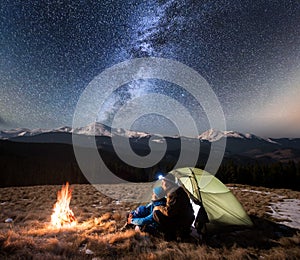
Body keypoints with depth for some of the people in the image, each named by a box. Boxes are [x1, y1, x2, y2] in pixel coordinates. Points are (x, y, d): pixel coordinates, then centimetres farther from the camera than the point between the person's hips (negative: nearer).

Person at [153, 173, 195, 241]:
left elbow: (168, 212, -24)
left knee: (156, 213, -12)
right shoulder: (179, 190, 7)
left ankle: (170, 235, -2)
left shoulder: (174, 194, -23)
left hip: (182, 222, -9)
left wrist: (158, 208, -8)